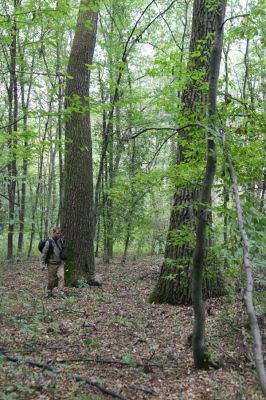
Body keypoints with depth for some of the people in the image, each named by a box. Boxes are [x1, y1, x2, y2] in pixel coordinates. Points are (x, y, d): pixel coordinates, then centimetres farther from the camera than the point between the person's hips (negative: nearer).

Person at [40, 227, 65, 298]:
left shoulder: (60, 241, 6)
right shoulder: (49, 242, -11)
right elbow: (44, 253, -9)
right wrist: (42, 264, -11)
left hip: (60, 263, 4)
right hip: (52, 264, -4)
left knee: (61, 277, -12)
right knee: (52, 279, 5)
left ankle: (61, 292, -12)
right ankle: (49, 292, 25)